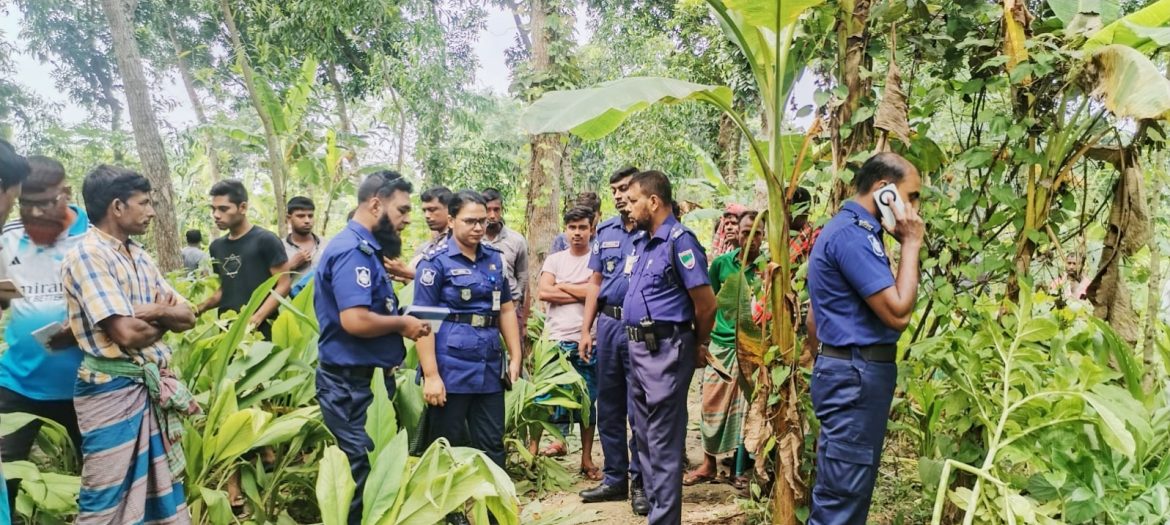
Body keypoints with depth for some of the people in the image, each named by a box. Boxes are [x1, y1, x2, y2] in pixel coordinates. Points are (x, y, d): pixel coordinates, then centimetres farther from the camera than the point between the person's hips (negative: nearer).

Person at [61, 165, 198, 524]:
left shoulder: (141, 258, 12)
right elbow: (128, 333, -22)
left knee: (163, 488, 16)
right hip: (112, 389, -8)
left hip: (154, 384, 8)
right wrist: (164, 319, -3)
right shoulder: (86, 256, -14)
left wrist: (158, 311, -12)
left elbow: (187, 317, 9)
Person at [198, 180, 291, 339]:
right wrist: (201, 307, 5)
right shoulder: (217, 246, 14)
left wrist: (256, 318, -19)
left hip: (261, 330, -6)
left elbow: (283, 286, -9)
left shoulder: (266, 241, -6)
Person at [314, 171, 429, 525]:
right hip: (353, 385, -10)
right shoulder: (353, 250, -20)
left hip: (368, 380, 10)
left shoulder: (364, 247, 13)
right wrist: (402, 323, -15)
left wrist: (398, 318, 5)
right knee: (365, 473, 1)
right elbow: (355, 320, -30)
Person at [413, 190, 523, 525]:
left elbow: (507, 309, 16)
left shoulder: (495, 258, 9)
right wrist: (431, 374, -16)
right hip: (451, 368, -5)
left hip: (490, 368, 5)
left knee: (492, 447, 11)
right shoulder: (435, 261, -7)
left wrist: (515, 358, 10)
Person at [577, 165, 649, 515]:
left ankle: (640, 482, 15)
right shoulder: (605, 231, 11)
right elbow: (595, 282, 13)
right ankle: (615, 478, 24)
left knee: (639, 409, 2)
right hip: (608, 324, 5)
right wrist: (586, 330, 9)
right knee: (608, 407, 12)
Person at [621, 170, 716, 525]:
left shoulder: (680, 240, -14)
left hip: (665, 348, -9)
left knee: (663, 441, -3)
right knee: (646, 436, 17)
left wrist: (698, 346, 0)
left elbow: (706, 304, -14)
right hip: (640, 347, 10)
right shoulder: (647, 242, 14)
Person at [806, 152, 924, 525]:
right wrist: (911, 244, -13)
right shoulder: (851, 232, -17)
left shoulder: (857, 231, 16)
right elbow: (898, 312, -20)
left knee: (848, 493, 17)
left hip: (859, 372, 11)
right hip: (855, 376, -11)